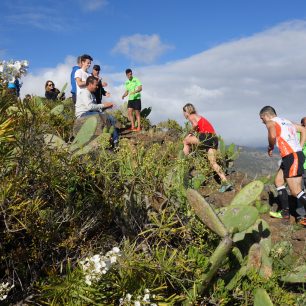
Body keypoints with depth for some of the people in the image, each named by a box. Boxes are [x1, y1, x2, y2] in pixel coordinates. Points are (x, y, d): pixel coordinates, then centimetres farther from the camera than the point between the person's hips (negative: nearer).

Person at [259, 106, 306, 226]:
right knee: (278, 181, 18)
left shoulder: (271, 123, -3)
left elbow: (272, 136, -26)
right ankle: (285, 212, 22)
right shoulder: (286, 121, 22)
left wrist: (270, 147, -6)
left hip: (292, 157, -9)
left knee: (295, 191, -8)